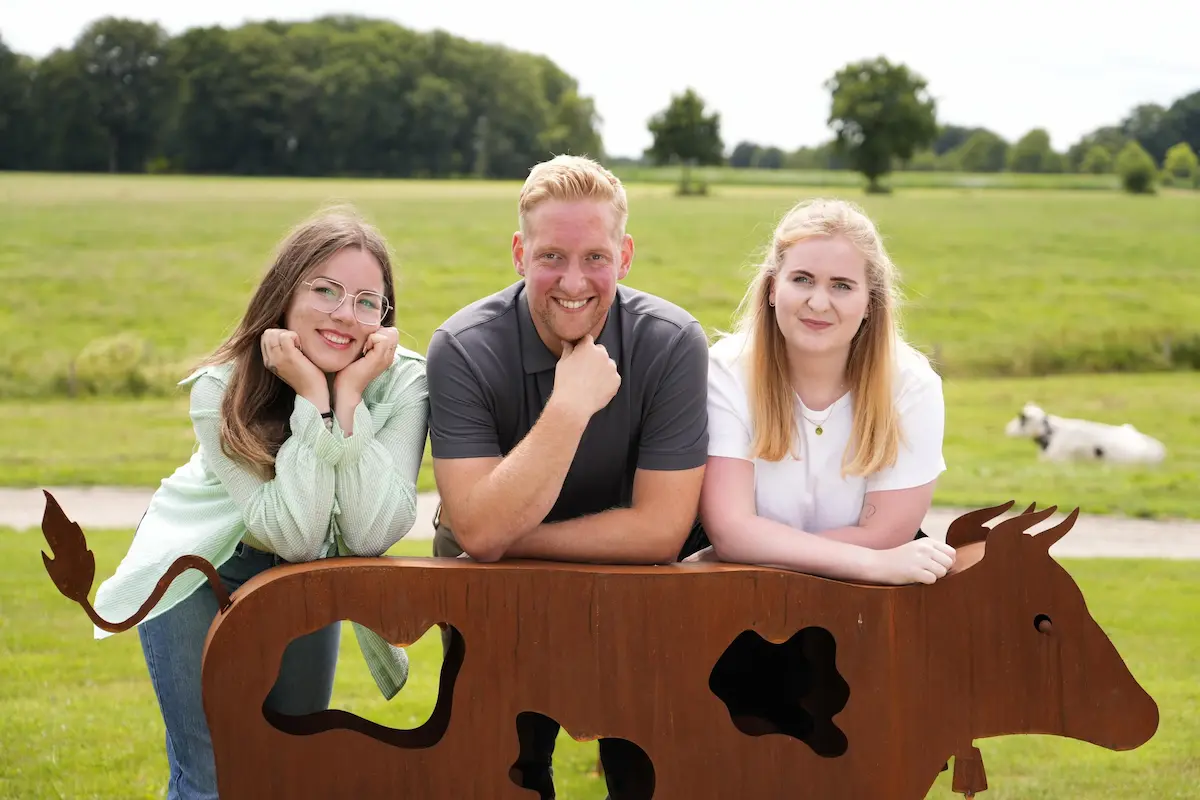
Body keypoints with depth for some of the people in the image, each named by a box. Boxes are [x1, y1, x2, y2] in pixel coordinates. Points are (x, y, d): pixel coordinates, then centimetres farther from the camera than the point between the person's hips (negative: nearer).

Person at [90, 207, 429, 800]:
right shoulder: (221, 390, -27)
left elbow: (369, 535, -31)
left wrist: (350, 396, -37)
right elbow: (293, 536, -34)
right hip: (202, 566, -3)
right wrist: (312, 397, -39)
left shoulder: (403, 383, -23)